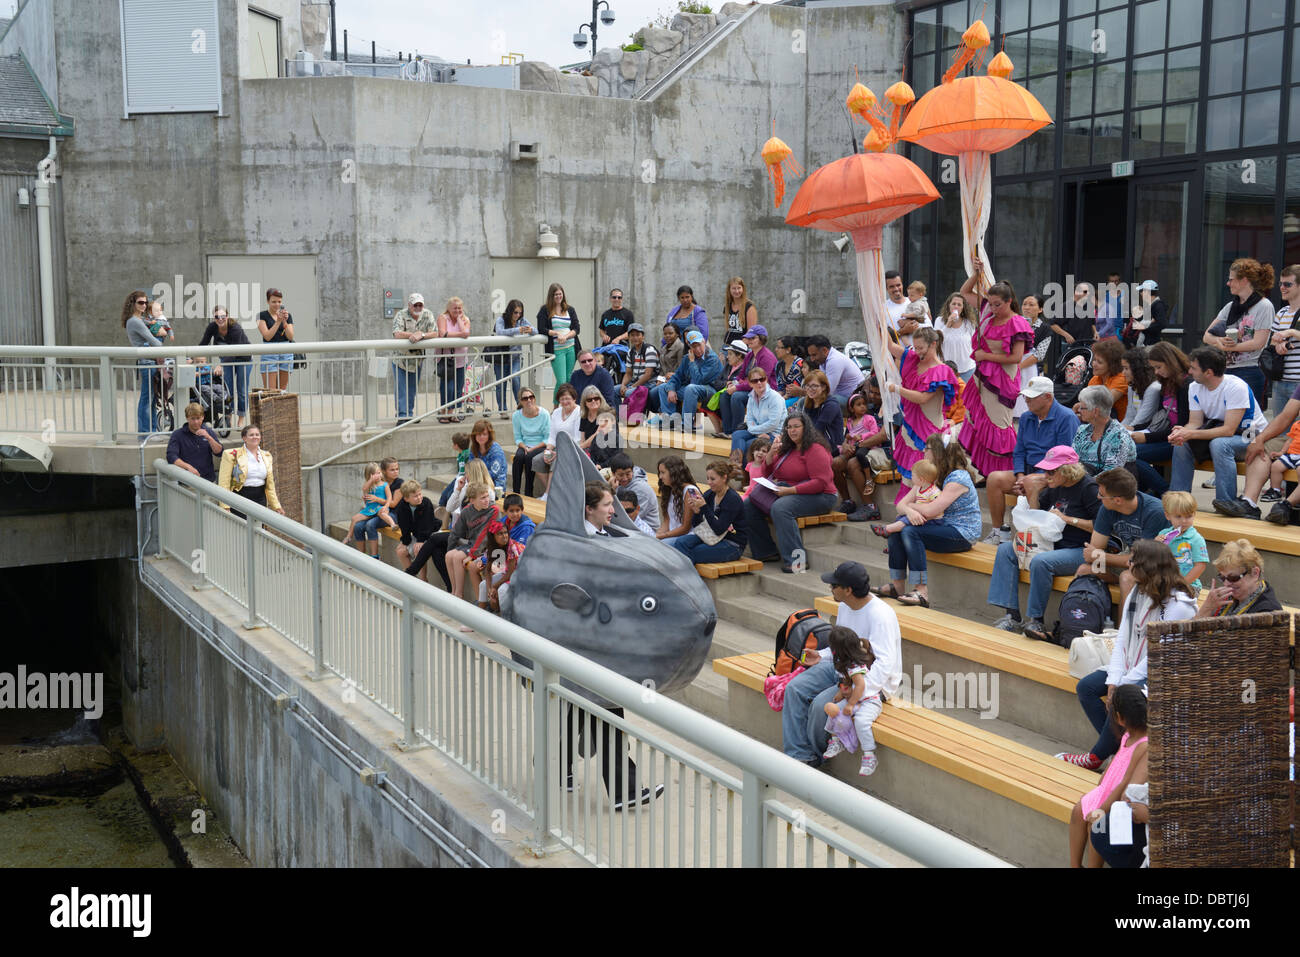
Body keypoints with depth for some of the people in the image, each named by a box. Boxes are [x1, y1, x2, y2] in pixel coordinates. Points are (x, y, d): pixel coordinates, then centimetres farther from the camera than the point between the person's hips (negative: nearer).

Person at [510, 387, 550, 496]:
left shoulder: (544, 414, -9)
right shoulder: (517, 416, 0)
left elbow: (547, 438, -8)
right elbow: (518, 438, 6)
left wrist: (533, 448, -17)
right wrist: (525, 447, -14)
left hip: (540, 446, -3)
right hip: (525, 446, 3)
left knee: (529, 457, -32)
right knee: (518, 456, -30)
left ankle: (528, 493, -22)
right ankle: (515, 492, -26)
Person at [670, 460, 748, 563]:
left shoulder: (733, 499, -15)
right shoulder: (709, 495, 5)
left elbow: (719, 529, -22)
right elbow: (696, 525, 7)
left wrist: (704, 507, -26)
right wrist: (696, 511, -14)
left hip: (732, 545, -7)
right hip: (713, 538, 7)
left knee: (690, 554, -24)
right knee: (680, 542, -19)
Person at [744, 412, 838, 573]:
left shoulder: (816, 450, -11)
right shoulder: (787, 449, 14)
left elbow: (820, 483, -21)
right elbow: (767, 474, 18)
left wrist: (790, 490, -25)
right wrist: (771, 455, -2)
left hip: (817, 497, -9)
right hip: (785, 493, 9)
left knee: (780, 508, -36)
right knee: (748, 505, -6)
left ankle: (795, 560, -35)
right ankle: (766, 552, -1)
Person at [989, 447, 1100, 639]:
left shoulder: (1088, 487, -13)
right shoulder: (1055, 486, 10)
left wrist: (1068, 519, -18)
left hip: (1080, 551, -9)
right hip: (1053, 544, 9)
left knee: (1040, 562, -34)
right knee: (1005, 550, -2)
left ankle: (1037, 621, -22)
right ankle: (1011, 615, -11)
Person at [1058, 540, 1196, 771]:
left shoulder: (1178, 605, -20)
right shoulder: (1136, 594, 7)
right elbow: (1122, 640, 3)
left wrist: (1123, 683, -21)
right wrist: (1113, 681, -10)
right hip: (1132, 668, 9)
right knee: (1086, 686, -7)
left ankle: (1097, 757, -11)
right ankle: (1118, 748, -6)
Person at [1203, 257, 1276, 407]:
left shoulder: (1264, 306, -5)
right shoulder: (1230, 306, 15)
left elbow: (1258, 343, -13)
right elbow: (1206, 336, 11)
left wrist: (1226, 347, -8)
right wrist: (1219, 341, -11)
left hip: (1250, 372, -6)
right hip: (1226, 371, 7)